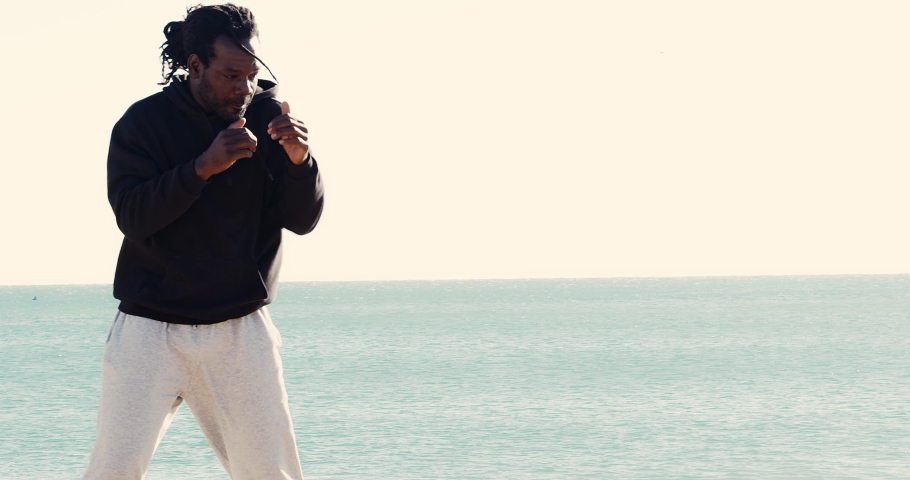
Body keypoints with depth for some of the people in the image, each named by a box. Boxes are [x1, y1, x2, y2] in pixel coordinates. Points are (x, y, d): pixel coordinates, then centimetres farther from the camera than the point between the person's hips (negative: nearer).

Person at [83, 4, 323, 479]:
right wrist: (202, 167, -27)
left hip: (241, 332, 2)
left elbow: (302, 220, -1)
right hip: (150, 328, -1)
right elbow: (131, 216, -15)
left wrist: (299, 161, -21)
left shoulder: (267, 117, 2)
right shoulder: (143, 122, -4)